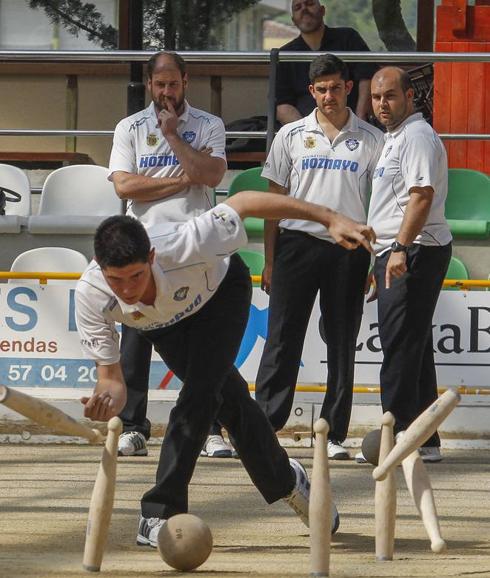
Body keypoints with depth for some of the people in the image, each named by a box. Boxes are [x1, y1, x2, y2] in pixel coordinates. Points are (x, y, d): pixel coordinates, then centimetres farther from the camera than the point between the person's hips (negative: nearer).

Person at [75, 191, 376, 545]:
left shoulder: (183, 246, -46)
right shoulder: (90, 295, -38)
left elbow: (242, 203, -31)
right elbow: (111, 376, -29)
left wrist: (330, 218, -28)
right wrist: (106, 400, -55)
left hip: (220, 291, -2)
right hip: (164, 324, 2)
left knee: (199, 395, -19)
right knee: (228, 399, 5)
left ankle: (160, 514, -15)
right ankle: (285, 481, 29)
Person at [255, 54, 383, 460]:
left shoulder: (371, 140, 6)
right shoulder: (291, 135, 8)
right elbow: (275, 198, 10)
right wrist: (269, 260, 5)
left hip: (348, 248, 0)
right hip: (298, 243, 0)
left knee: (343, 345, 3)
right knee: (283, 338, -4)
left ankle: (334, 433, 7)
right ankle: (264, 424, -4)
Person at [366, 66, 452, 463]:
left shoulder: (417, 136, -11)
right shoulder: (395, 138, 22)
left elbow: (422, 194, -22)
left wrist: (401, 248, -29)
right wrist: (384, 258, 25)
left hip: (414, 252, -11)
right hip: (398, 253, 11)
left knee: (400, 347, -11)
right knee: (415, 349, 11)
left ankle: (399, 435, -12)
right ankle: (426, 441, 14)